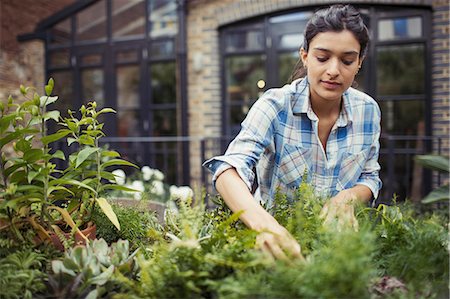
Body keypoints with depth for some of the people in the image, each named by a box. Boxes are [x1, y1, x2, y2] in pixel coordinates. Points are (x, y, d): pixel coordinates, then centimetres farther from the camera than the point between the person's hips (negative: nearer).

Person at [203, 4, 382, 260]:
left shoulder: (368, 110, -5)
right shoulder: (275, 105, -17)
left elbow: (370, 177, 8)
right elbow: (229, 169, -31)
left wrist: (348, 197, -16)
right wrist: (263, 222, -49)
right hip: (278, 230, -1)